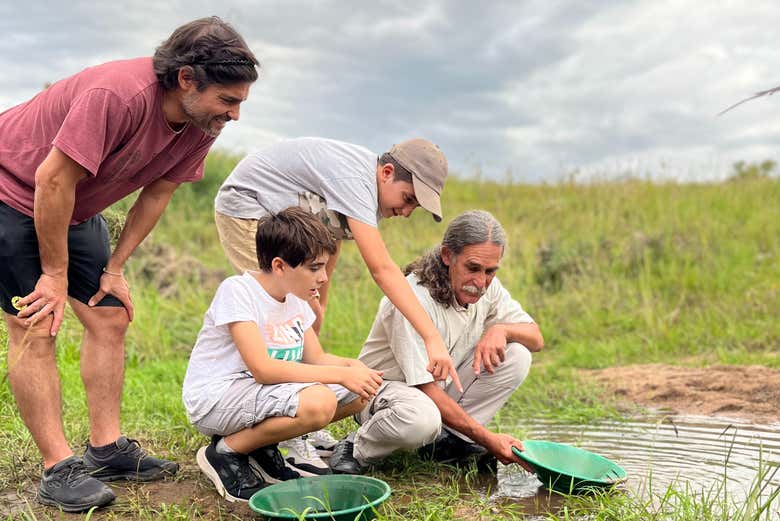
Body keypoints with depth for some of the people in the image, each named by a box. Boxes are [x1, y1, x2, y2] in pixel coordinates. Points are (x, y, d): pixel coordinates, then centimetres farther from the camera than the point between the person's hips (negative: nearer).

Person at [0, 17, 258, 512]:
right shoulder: (119, 94, -36)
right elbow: (53, 180, -31)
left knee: (110, 318, 3)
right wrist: (56, 273, -20)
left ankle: (107, 448, 11)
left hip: (74, 207, 8)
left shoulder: (202, 123, -12)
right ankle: (59, 468, -5)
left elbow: (157, 193, -1)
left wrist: (115, 269, -1)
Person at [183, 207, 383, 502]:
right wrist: (340, 374, -26)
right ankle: (224, 452, -9)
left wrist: (351, 366, -13)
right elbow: (262, 368, -27)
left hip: (260, 390, 9)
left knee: (359, 393, -1)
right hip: (214, 399, -9)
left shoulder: (296, 299, 6)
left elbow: (316, 358, 9)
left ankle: (262, 449, 7)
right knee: (318, 402, -32)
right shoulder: (237, 290, -19)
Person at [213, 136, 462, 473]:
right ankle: (288, 442, -11)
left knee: (310, 315, 8)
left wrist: (318, 300, 8)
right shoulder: (356, 180, -33)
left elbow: (331, 238, 10)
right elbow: (382, 270, -41)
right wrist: (433, 338, -44)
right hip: (245, 208, -10)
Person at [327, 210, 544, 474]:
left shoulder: (486, 286, -8)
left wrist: (501, 329, -24)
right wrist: (487, 439, -31)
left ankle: (449, 439, -5)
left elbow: (536, 339, 0)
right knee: (420, 418, -42)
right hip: (384, 387, -7)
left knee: (517, 355, -12)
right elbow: (426, 388, -30)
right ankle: (357, 448, -10)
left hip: (443, 387, 7)